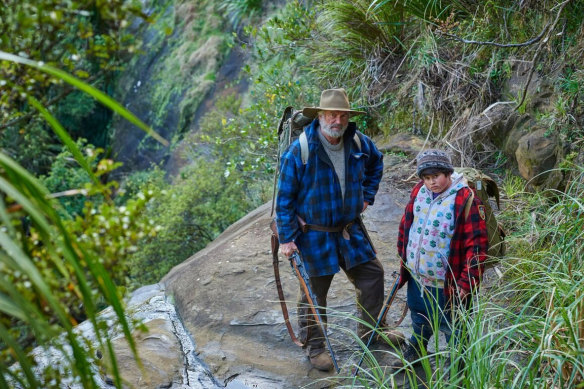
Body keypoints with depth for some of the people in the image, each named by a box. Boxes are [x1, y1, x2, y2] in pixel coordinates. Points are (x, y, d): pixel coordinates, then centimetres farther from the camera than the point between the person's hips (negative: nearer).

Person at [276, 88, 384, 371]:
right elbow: (284, 197, -14)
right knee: (314, 292, 7)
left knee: (372, 275, 14)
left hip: (350, 230, 5)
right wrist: (286, 238, -14)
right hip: (314, 234, -5)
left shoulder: (359, 144, -5)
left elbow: (376, 162, 20)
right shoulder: (300, 150, -20)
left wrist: (368, 195, 12)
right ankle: (314, 347, 26)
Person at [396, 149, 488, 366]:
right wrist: (404, 255, 17)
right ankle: (416, 348, 54)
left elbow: (477, 243, -20)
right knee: (419, 318, 29)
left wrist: (467, 281, -20)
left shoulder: (465, 200, -20)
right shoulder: (418, 192, -1)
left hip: (445, 283, -6)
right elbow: (406, 224, 14)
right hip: (416, 275, 7)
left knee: (451, 329, 10)